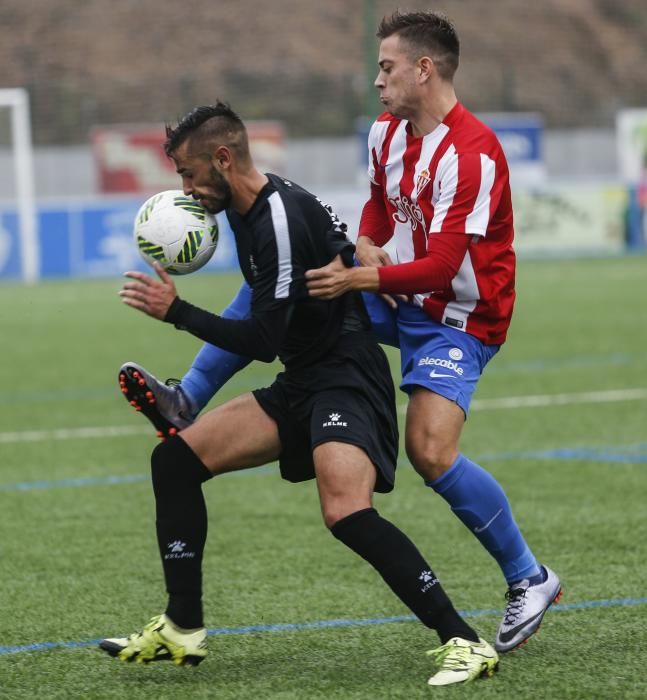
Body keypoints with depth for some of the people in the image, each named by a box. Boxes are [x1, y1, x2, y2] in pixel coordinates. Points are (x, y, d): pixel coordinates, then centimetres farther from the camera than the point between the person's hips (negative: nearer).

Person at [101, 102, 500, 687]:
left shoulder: (281, 220, -19)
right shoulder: (247, 210, 11)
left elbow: (265, 341, -20)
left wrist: (177, 312, -14)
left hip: (346, 381, -10)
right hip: (302, 382, 10)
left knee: (346, 512, -31)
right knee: (175, 459, 4)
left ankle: (463, 643, -25)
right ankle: (182, 630, 9)